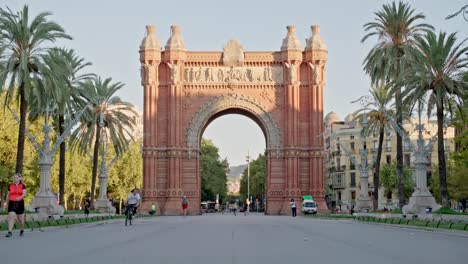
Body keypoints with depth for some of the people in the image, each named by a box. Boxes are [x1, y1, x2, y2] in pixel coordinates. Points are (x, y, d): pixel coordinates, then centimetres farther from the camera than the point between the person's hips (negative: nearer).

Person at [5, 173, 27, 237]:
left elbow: (24, 194, -14)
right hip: (12, 203, 1)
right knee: (11, 216, -16)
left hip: (20, 203, -1)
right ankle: (10, 232, -17)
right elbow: (8, 195, 15)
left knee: (20, 218, 8)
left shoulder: (23, 185, 0)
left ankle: (22, 230, 33)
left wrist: (19, 197, -33)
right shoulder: (10, 186, 6)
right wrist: (7, 203, 17)